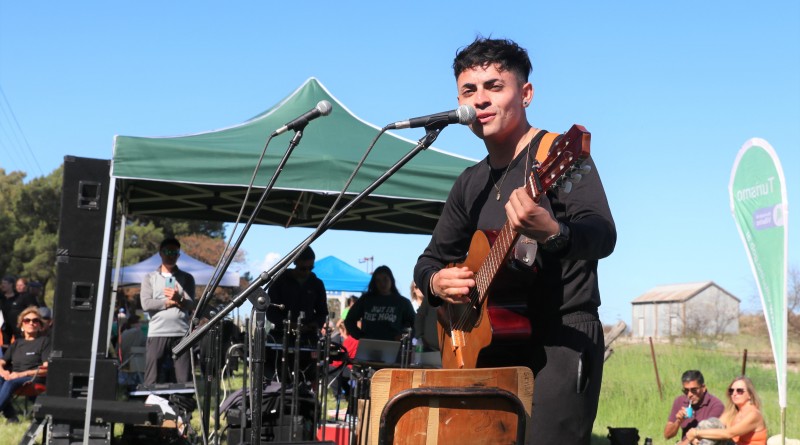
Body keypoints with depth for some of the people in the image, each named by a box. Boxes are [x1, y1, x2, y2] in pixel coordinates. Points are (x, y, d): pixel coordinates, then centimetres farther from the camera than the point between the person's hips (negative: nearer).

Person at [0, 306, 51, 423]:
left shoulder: (44, 341, 8)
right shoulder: (17, 343, 25)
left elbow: (47, 368, -4)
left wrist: (22, 374, -15)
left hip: (34, 379, -5)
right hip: (13, 376, 5)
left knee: (11, 383, -35)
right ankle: (10, 416, -32)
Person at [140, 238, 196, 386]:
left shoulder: (187, 278, 14)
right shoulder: (150, 278, 14)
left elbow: (191, 305, 2)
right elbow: (146, 304, -1)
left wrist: (179, 299, -16)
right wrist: (170, 302, -3)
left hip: (182, 334, 1)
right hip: (157, 334, 0)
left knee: (185, 381, -2)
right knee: (152, 381, -1)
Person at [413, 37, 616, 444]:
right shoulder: (471, 183, 15)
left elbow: (603, 236, -21)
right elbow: (432, 257, 21)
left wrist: (552, 234, -43)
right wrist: (436, 281, -3)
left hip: (563, 339, -7)